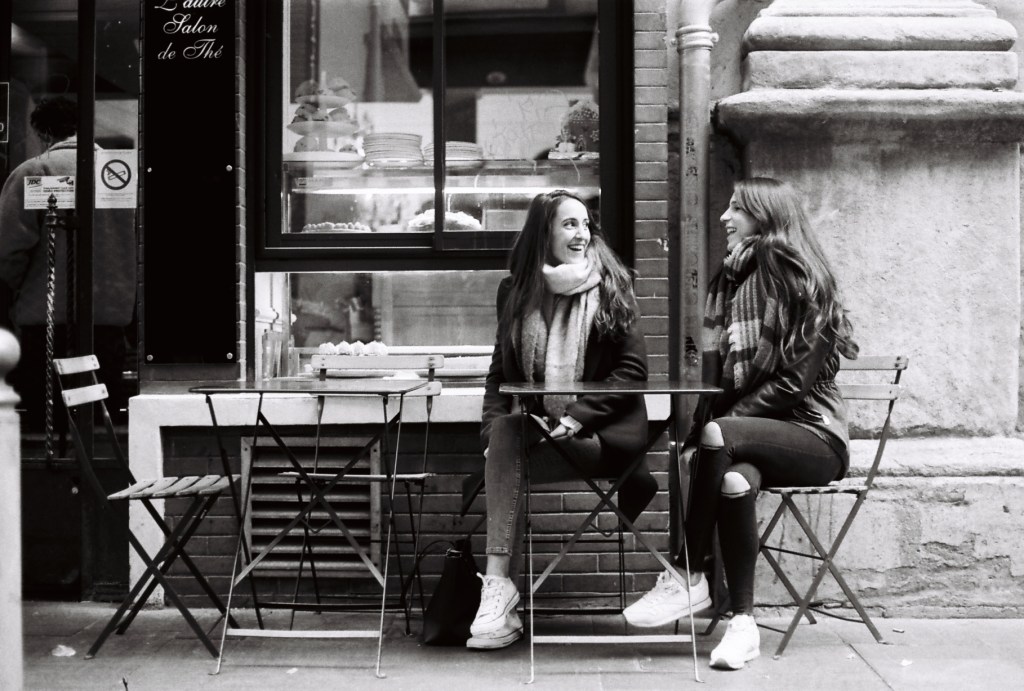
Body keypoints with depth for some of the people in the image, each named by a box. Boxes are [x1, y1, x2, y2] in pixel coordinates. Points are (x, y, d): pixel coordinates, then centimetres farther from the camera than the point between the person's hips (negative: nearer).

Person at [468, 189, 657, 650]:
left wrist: (576, 416, -15)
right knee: (505, 436, -30)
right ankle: (499, 591, -31)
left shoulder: (611, 285, 1)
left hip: (600, 431, -3)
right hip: (532, 422, 3)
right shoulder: (516, 291, 10)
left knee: (508, 457, -28)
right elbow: (500, 371, 11)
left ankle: (499, 586, -24)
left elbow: (633, 369, -4)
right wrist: (495, 426, -8)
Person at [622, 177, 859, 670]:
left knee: (719, 437, -33)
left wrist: (724, 420, -19)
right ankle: (742, 622, -26)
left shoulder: (802, 279, -7)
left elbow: (795, 380, -13)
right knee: (733, 478, -31)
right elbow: (716, 371, 11)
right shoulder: (732, 277, 13)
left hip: (812, 435, -4)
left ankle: (688, 577, -23)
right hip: (755, 435, 4)